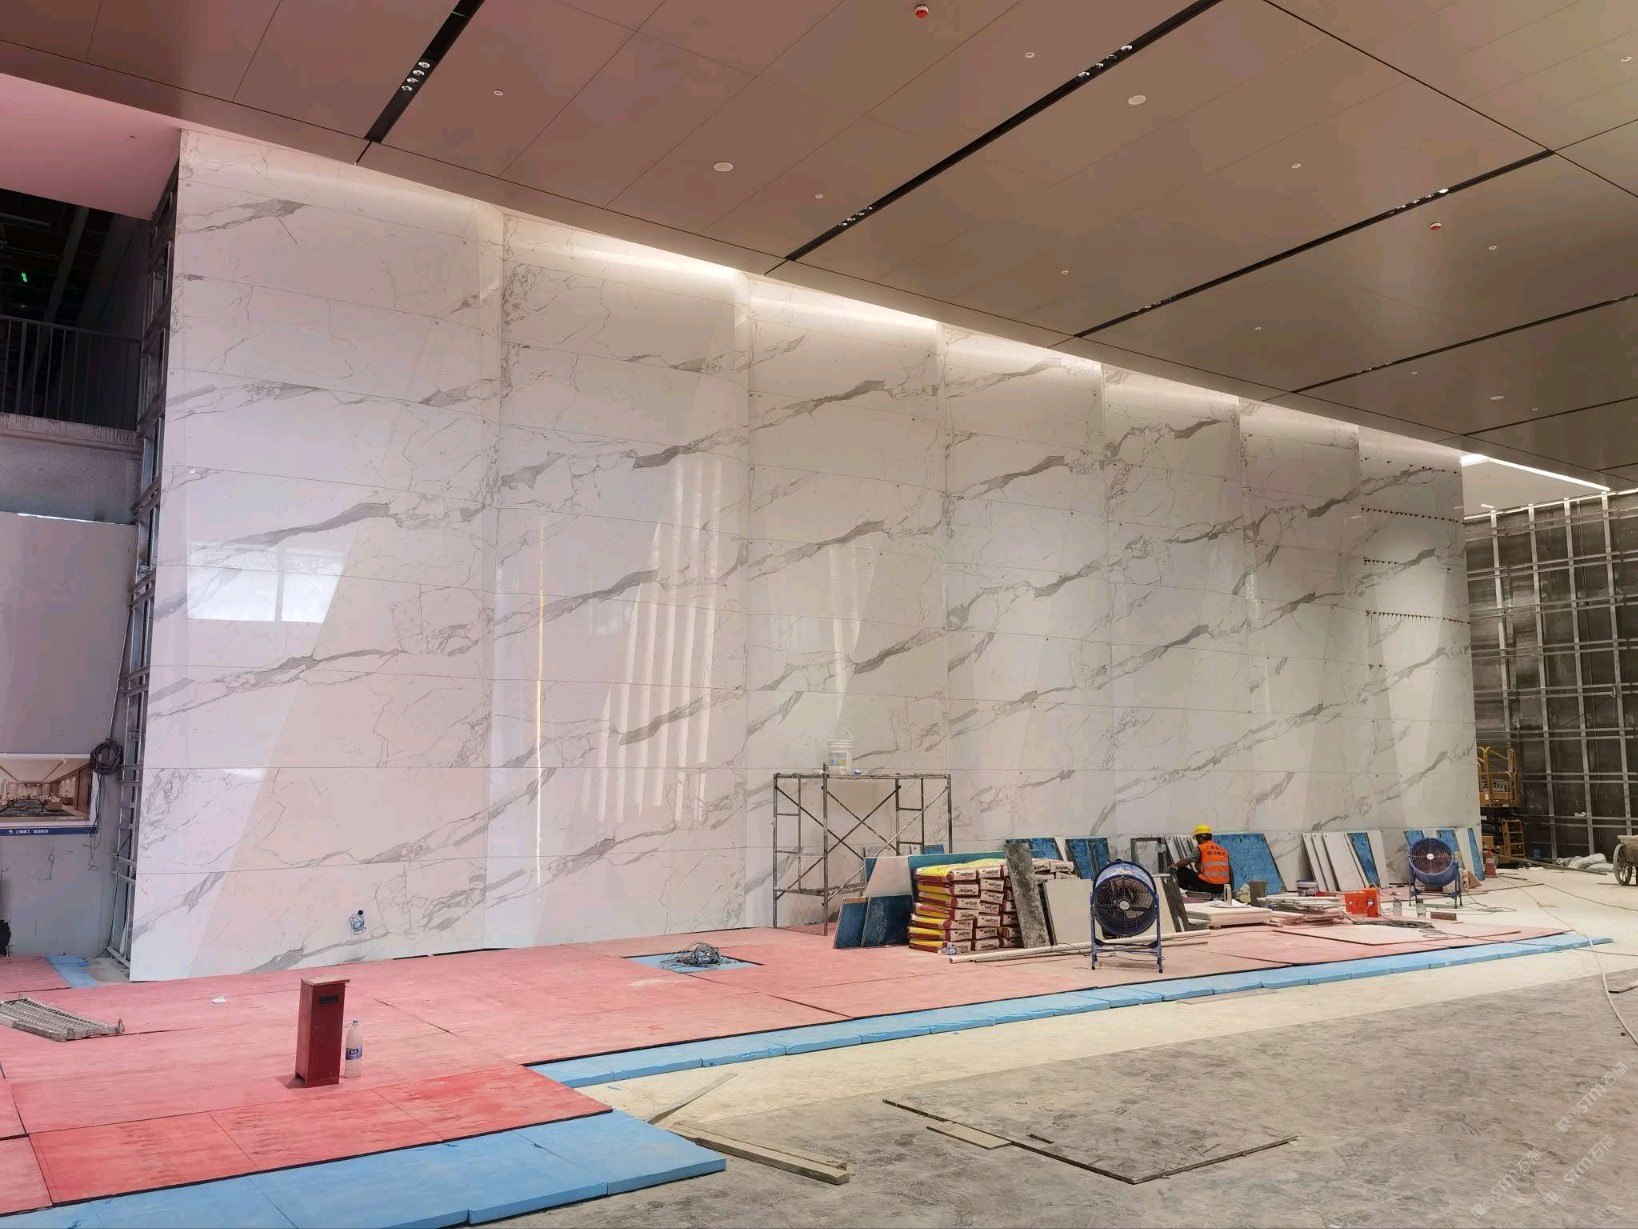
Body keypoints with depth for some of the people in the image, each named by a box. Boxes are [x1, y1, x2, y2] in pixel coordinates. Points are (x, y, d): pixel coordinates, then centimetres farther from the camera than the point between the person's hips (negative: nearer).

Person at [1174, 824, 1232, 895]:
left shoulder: (1201, 848, -1)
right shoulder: (1224, 850, 16)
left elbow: (1186, 861, -7)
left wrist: (1174, 865, 12)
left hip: (1208, 885, -6)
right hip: (1222, 888, 6)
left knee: (1181, 871, 7)